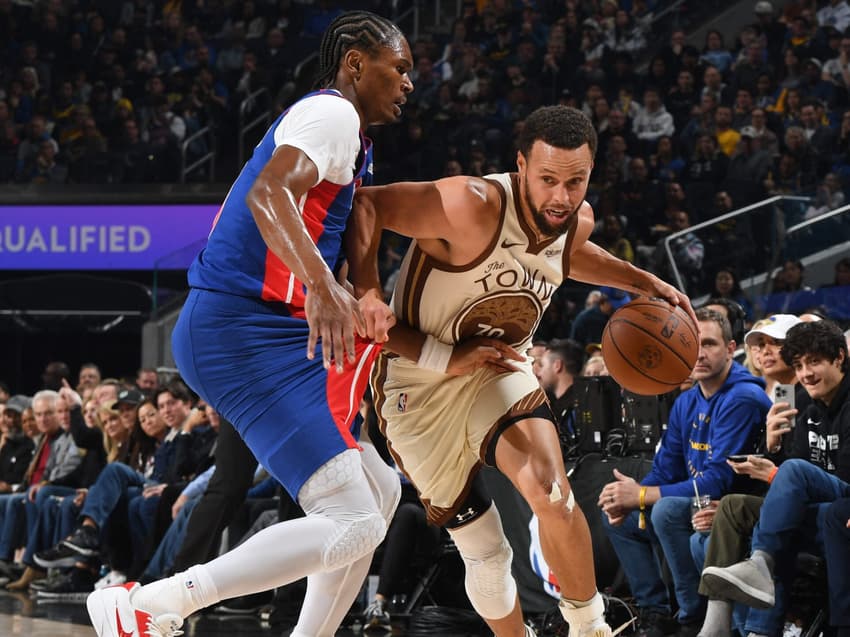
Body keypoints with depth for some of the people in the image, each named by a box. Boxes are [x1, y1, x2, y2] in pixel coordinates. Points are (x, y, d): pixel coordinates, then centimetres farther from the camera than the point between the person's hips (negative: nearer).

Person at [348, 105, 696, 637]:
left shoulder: (578, 221, -7)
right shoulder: (471, 207, -30)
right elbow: (362, 204, -28)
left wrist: (640, 281, 11)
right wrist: (367, 294, -39)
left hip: (498, 366, 4)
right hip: (420, 384, -3)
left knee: (553, 497, -24)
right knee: (484, 551, 2)